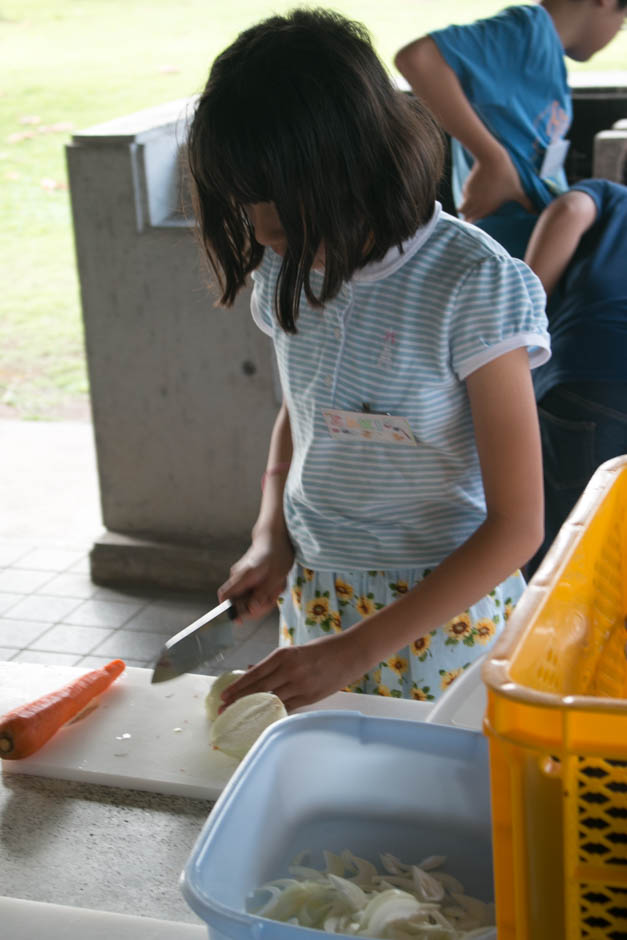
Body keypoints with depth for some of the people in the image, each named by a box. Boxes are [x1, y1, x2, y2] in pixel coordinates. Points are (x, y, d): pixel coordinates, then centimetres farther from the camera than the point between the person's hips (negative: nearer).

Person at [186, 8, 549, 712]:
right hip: (310, 592, 5)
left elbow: (517, 526, -20)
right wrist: (270, 538, -2)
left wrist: (357, 649, -22)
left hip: (442, 605, -5)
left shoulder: (472, 285, -22)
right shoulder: (287, 269, -3)